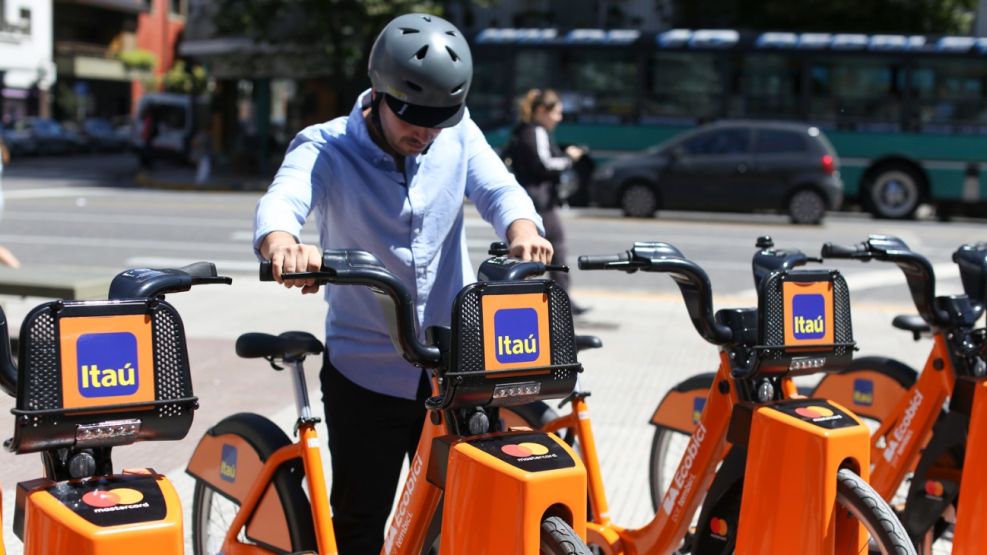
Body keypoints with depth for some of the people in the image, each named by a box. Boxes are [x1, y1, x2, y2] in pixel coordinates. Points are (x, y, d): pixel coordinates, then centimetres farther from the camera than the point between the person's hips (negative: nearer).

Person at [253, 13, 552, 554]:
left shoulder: (458, 134, 0)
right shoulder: (324, 149, -11)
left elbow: (497, 189, -14)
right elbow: (279, 203, -29)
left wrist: (522, 230, -38)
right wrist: (284, 243, -54)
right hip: (365, 373, -3)